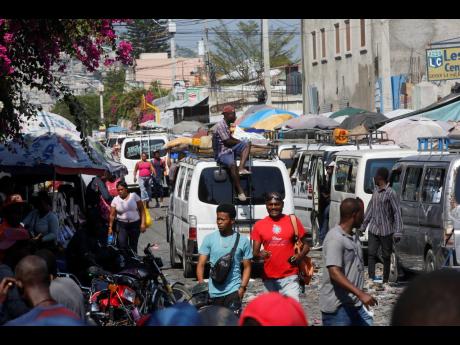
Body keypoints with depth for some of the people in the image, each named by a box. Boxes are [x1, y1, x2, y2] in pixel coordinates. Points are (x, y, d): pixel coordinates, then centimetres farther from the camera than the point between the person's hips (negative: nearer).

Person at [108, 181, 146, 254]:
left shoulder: (134, 196, -2)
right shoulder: (115, 200, 0)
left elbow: (142, 210, 0)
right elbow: (112, 215, 0)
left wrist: (143, 223, -7)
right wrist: (110, 227, -7)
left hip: (135, 224, 0)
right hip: (122, 225, 0)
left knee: (133, 246, 5)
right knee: (122, 245, -13)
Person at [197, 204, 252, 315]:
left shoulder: (243, 241, 2)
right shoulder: (209, 239, 4)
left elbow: (247, 267, 7)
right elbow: (201, 264, 4)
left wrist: (242, 287, -5)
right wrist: (201, 284, -10)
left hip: (233, 290, -2)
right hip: (213, 291, 2)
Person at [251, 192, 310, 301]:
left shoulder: (293, 221, 4)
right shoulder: (259, 225, 6)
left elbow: (305, 245, 9)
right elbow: (254, 253, 6)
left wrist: (299, 256, -12)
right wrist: (260, 254, -18)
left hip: (289, 277, -2)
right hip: (269, 277, 2)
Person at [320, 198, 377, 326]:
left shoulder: (354, 238, 14)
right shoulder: (335, 238, -17)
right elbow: (334, 273, -25)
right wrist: (361, 294, -31)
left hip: (356, 304, 9)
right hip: (338, 307, -9)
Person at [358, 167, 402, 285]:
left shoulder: (390, 193, -13)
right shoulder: (375, 191, 10)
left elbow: (397, 212, -14)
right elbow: (370, 209, 19)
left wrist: (398, 232, -20)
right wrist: (363, 226, 20)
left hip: (386, 231, -6)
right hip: (373, 230, 6)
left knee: (386, 256, 5)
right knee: (371, 254, -3)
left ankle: (385, 281, 14)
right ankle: (371, 278, -4)